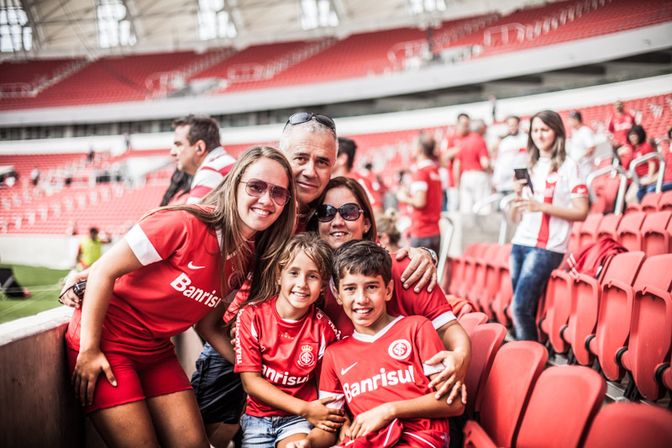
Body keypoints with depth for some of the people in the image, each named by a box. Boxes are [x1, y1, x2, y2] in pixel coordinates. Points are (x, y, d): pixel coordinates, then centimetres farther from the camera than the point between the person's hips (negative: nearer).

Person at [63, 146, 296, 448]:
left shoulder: (250, 258, -2)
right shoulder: (186, 224, -24)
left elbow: (207, 324, 7)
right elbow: (104, 271, -19)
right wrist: (89, 350, -16)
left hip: (157, 352, 6)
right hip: (107, 341, -6)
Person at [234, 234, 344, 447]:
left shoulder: (324, 327, -7)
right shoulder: (251, 316, -8)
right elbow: (250, 381, -9)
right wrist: (304, 409, -15)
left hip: (299, 419, -1)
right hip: (258, 417, 1)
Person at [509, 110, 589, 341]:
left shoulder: (568, 166, -2)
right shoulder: (530, 167, 16)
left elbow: (581, 212, -9)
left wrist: (542, 206, -18)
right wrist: (517, 196, -3)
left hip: (546, 247, -6)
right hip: (520, 243, 6)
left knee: (521, 308, -13)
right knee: (524, 310, 6)